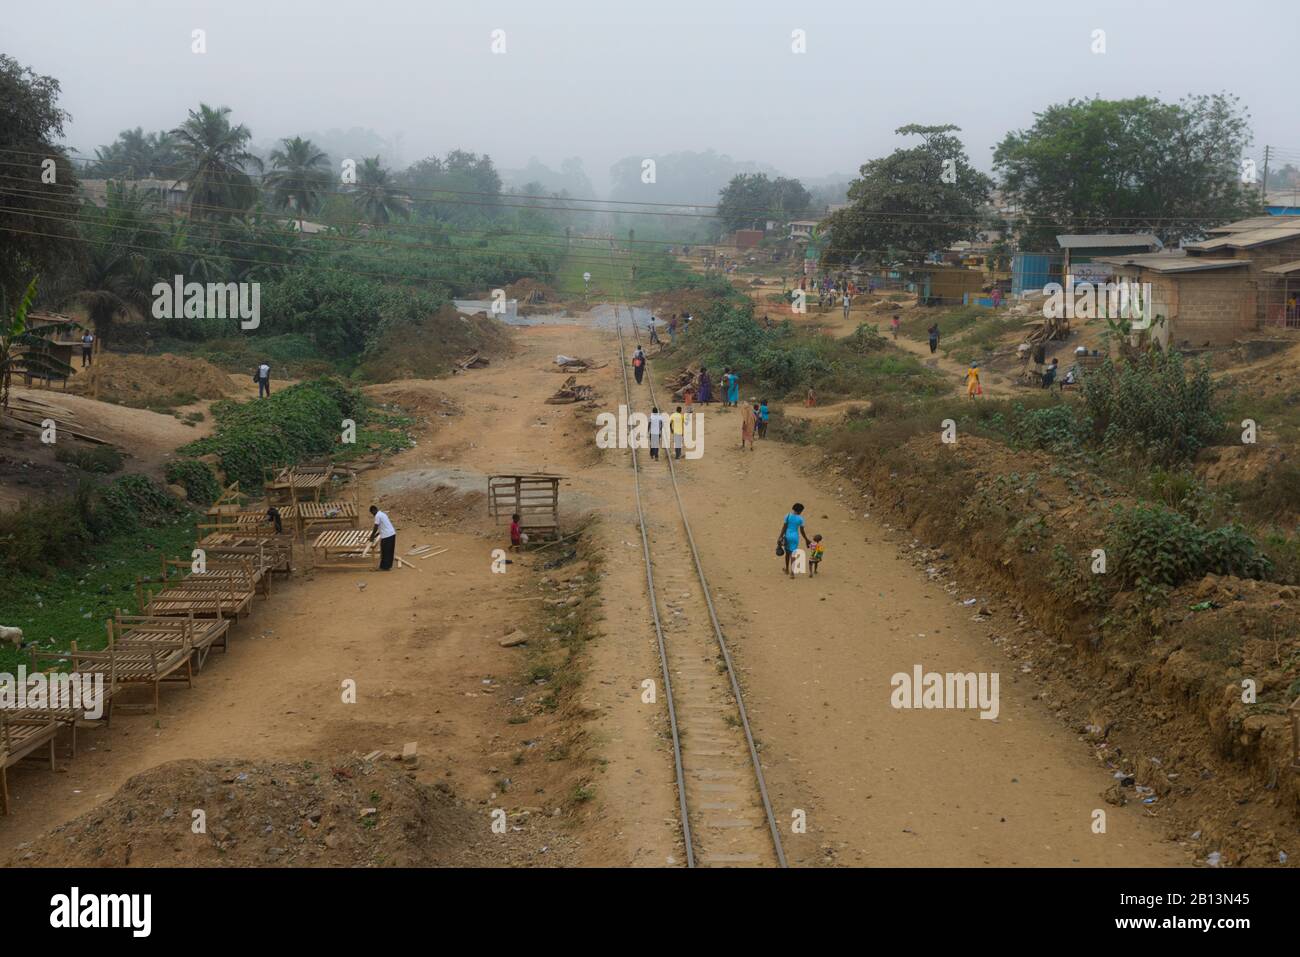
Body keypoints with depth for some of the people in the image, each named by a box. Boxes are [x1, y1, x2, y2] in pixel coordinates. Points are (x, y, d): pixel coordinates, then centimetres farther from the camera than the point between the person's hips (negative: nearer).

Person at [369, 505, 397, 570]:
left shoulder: (378, 516, -10)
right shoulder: (383, 514, 20)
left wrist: (372, 536, 3)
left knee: (384, 552, 1)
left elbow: (376, 528, -10)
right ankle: (388, 565, 24)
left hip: (386, 536, -9)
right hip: (392, 534, 9)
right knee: (390, 551, 16)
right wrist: (375, 535, 25)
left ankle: (384, 567, 7)